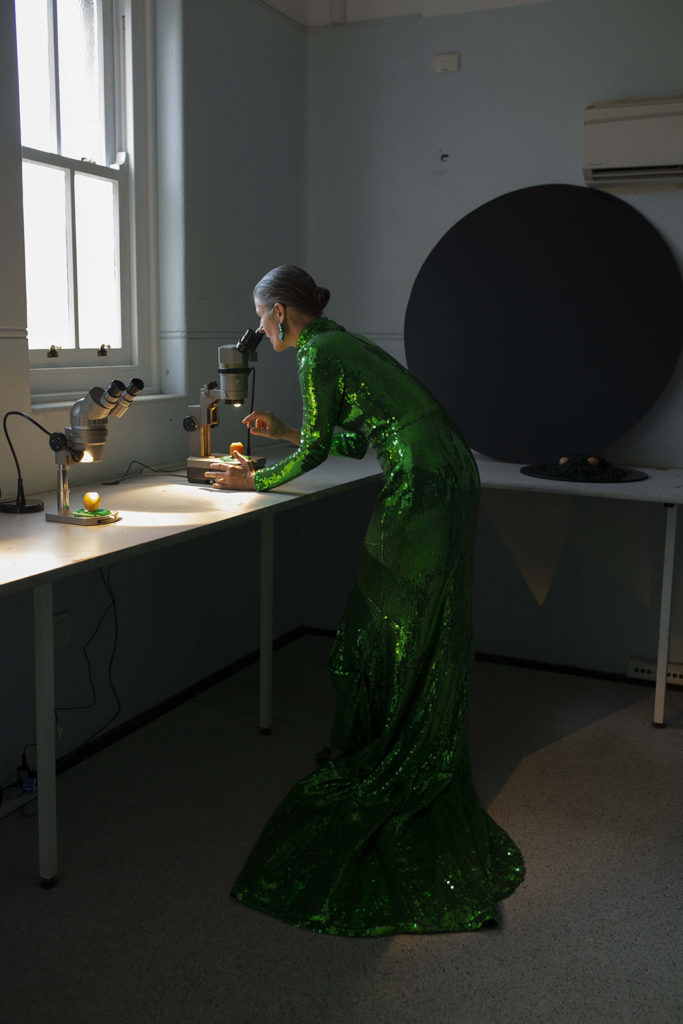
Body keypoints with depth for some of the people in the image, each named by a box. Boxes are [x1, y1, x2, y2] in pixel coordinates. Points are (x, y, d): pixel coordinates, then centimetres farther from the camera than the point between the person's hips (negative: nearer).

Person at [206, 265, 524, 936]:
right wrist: (282, 431, 28)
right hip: (446, 476, 9)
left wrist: (253, 478, 6)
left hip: (422, 484, -9)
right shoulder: (341, 343, 20)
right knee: (392, 615, 14)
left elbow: (315, 451, -6)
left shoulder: (316, 355, -8)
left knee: (401, 622, 0)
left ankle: (389, 757, 13)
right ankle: (372, 743, 26)